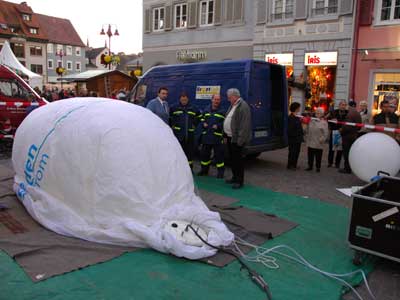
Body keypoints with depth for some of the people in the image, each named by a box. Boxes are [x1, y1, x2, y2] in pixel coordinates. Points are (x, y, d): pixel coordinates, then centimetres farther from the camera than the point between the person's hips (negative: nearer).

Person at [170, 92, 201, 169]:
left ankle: (190, 168, 18)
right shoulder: (174, 108, 2)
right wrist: (172, 125, 4)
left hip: (189, 133, 2)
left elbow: (199, 117, 23)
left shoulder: (193, 109, 9)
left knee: (190, 151, 6)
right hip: (178, 133, -2)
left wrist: (195, 124, 13)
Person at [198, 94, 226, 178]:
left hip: (217, 137, -4)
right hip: (206, 136, 4)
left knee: (219, 155, -1)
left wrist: (218, 126, -17)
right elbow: (202, 120, 21)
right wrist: (203, 124, 0)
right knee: (204, 153, 12)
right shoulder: (206, 110, 13)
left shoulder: (222, 111, 1)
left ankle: (220, 171, 10)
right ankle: (204, 170, 27)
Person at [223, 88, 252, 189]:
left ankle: (239, 181, 7)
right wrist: (226, 136, 17)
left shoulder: (243, 106, -17)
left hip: (237, 139, -10)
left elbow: (245, 125, -22)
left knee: (238, 160, -2)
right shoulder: (232, 106, 15)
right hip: (230, 137, 10)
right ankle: (235, 177, 31)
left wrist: (240, 140, -23)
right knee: (233, 158, 18)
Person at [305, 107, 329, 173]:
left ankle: (318, 167, 18)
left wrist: (322, 139, -15)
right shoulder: (311, 121, 6)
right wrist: (307, 138, 9)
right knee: (310, 155, 10)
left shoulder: (324, 122, -4)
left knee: (318, 156, 5)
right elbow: (307, 130, 13)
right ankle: (310, 166, 22)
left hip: (318, 144, -3)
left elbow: (326, 133, -6)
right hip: (310, 143, 3)